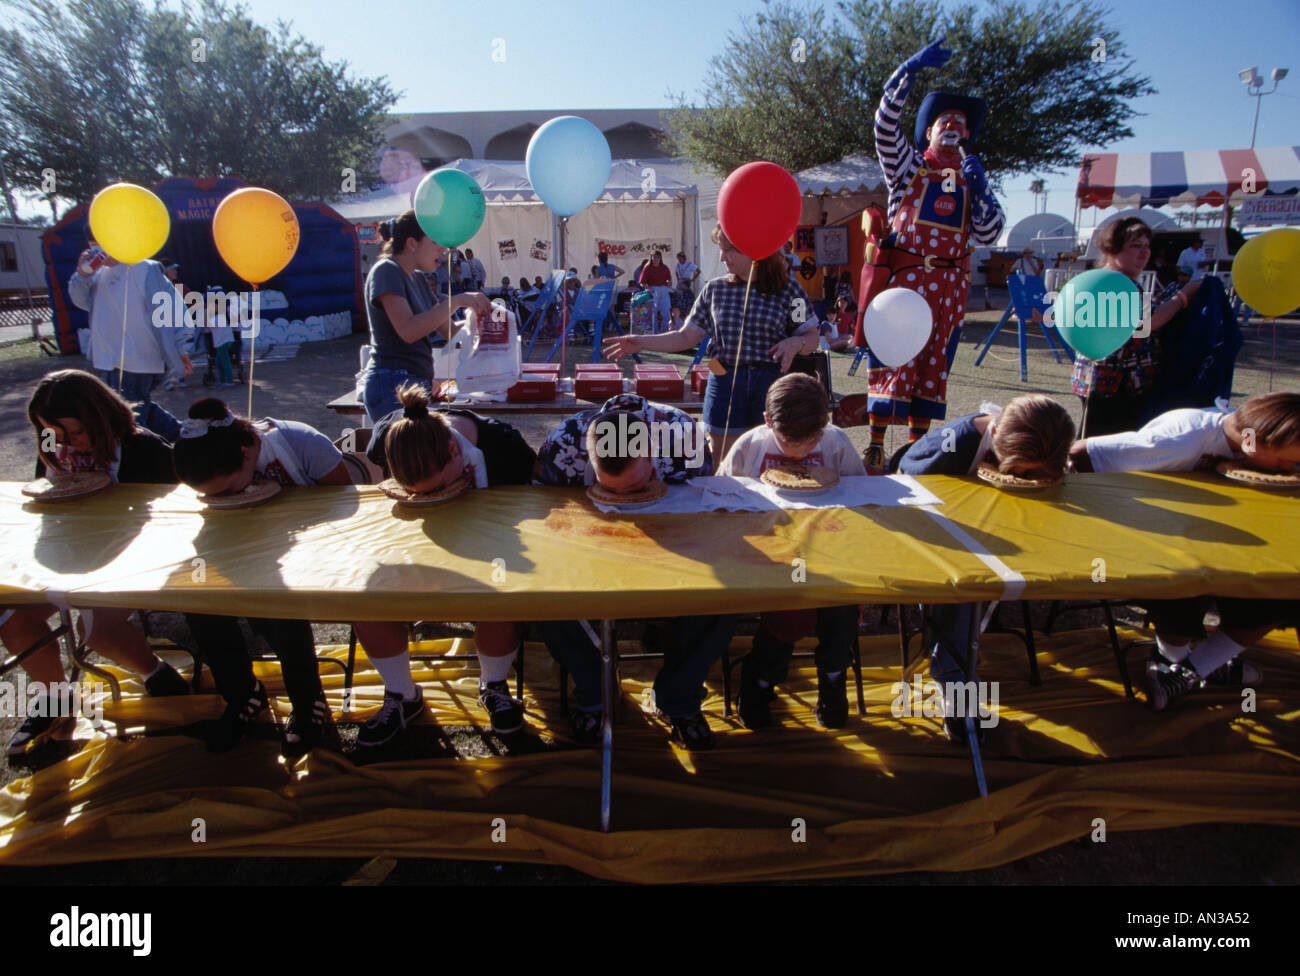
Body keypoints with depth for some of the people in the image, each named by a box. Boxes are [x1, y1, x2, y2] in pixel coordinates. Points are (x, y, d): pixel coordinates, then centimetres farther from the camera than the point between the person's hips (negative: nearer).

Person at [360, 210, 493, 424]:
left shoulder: (417, 279, 19)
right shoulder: (386, 272, -7)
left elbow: (448, 330, 20)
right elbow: (408, 330, -21)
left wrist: (477, 311, 2)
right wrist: (457, 301, -19)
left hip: (417, 384, 9)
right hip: (392, 385, -9)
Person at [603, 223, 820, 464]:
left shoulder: (788, 292, 0)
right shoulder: (715, 289, 7)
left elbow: (812, 336, 5)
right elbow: (686, 337, 10)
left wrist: (796, 343, -18)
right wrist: (642, 343, 0)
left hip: (772, 384, -2)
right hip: (724, 383, 2)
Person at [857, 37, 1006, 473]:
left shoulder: (973, 178, 19)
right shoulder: (908, 165, 11)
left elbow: (989, 234, 9)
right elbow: (885, 124, -6)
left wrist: (979, 188, -4)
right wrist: (909, 70, -16)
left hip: (949, 285, 4)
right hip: (902, 276, -4)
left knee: (932, 365, 6)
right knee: (892, 360, -10)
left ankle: (917, 445, 13)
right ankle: (875, 446, -7)